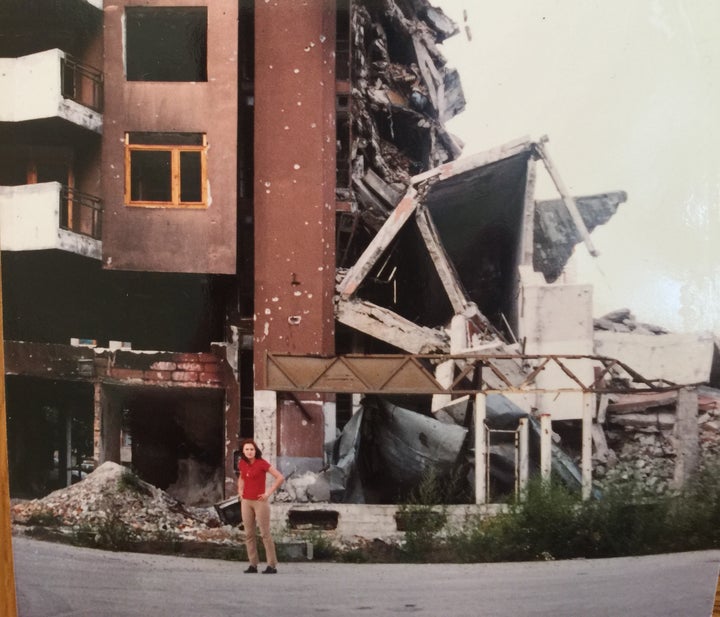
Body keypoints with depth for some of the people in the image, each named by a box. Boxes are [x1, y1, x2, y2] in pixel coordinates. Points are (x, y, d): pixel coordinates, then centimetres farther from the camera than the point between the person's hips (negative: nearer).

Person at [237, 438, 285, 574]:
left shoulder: (262, 463, -13)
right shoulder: (242, 464, 5)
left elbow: (280, 477, -15)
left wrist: (269, 493, -13)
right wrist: (240, 491, 12)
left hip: (260, 502, -6)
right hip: (246, 502, 6)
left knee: (265, 533, -5)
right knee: (249, 534, 6)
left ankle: (272, 566, -2)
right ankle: (253, 565, 11)